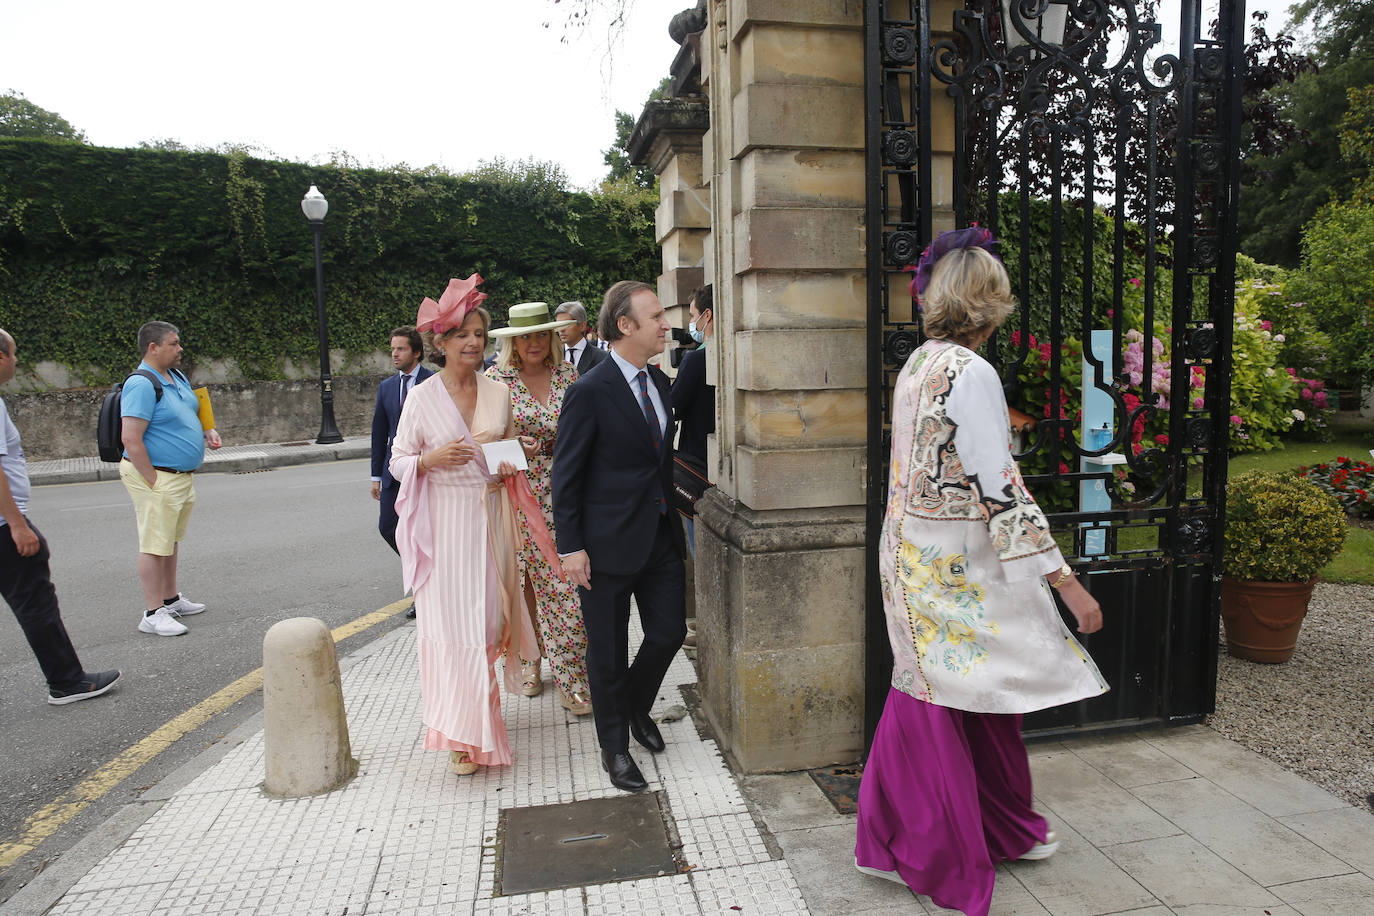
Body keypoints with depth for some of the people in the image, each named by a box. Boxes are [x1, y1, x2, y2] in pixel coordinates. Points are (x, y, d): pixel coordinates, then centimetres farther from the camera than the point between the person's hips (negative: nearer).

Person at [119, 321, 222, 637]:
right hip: (156, 477, -9)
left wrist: (206, 432, 8)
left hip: (181, 477, 9)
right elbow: (131, 439, -23)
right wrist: (153, 481, -22)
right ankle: (153, 614, 2)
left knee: (171, 541, 18)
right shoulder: (142, 385, -18)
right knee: (155, 545, -4)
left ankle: (171, 599, 30)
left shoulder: (178, 377, 12)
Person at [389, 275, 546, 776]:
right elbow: (399, 462, 1)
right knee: (450, 619, -4)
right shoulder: (422, 397, -3)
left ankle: (481, 712, 32)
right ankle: (464, 735, 5)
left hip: (489, 517, 3)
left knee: (487, 617, 9)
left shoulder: (499, 393, 6)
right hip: (444, 522, -3)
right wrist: (433, 459, -18)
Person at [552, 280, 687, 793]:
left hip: (660, 536, 7)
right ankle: (614, 746, 29)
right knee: (608, 651, 8)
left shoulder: (660, 383, 8)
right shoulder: (590, 392, -15)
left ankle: (637, 708, 40)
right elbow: (566, 475, -12)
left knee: (670, 631, 11)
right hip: (608, 542, -6)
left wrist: (669, 512, 14)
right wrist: (570, 547, -14)